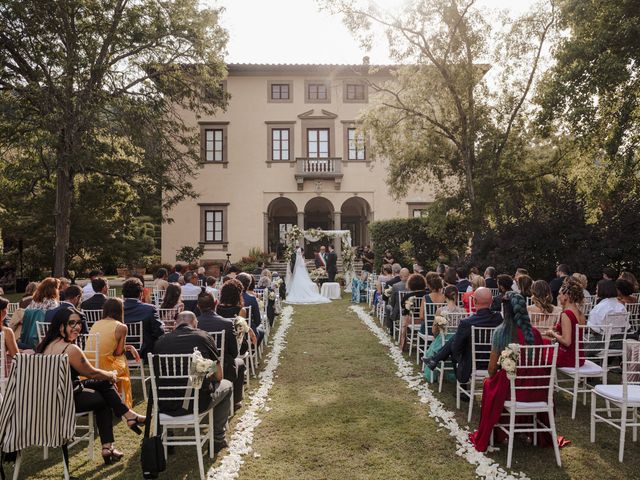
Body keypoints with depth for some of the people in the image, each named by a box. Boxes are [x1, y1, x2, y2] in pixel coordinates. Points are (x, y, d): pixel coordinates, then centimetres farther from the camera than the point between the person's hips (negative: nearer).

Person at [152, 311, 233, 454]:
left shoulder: (160, 342, 3)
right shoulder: (204, 337, -2)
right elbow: (218, 376, 3)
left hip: (166, 406, 3)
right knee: (227, 385, 26)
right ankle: (217, 439, 29)